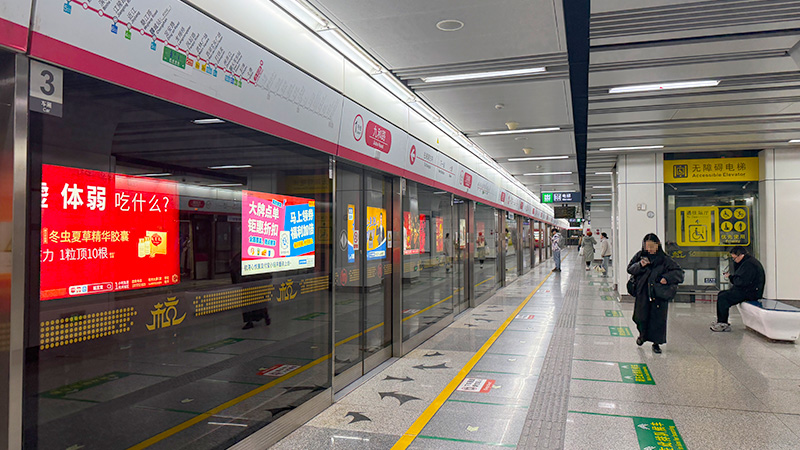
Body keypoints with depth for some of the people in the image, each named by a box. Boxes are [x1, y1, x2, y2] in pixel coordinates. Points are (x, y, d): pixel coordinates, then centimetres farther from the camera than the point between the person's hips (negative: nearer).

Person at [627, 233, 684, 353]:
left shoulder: (664, 259, -3)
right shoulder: (640, 255, 3)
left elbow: (678, 272, -2)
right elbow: (630, 269, 5)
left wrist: (667, 278, -17)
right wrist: (640, 265, -14)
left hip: (659, 293, -2)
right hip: (642, 293, 2)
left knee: (658, 318, 2)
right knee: (640, 316, 7)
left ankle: (656, 342, 16)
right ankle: (643, 334, 37)